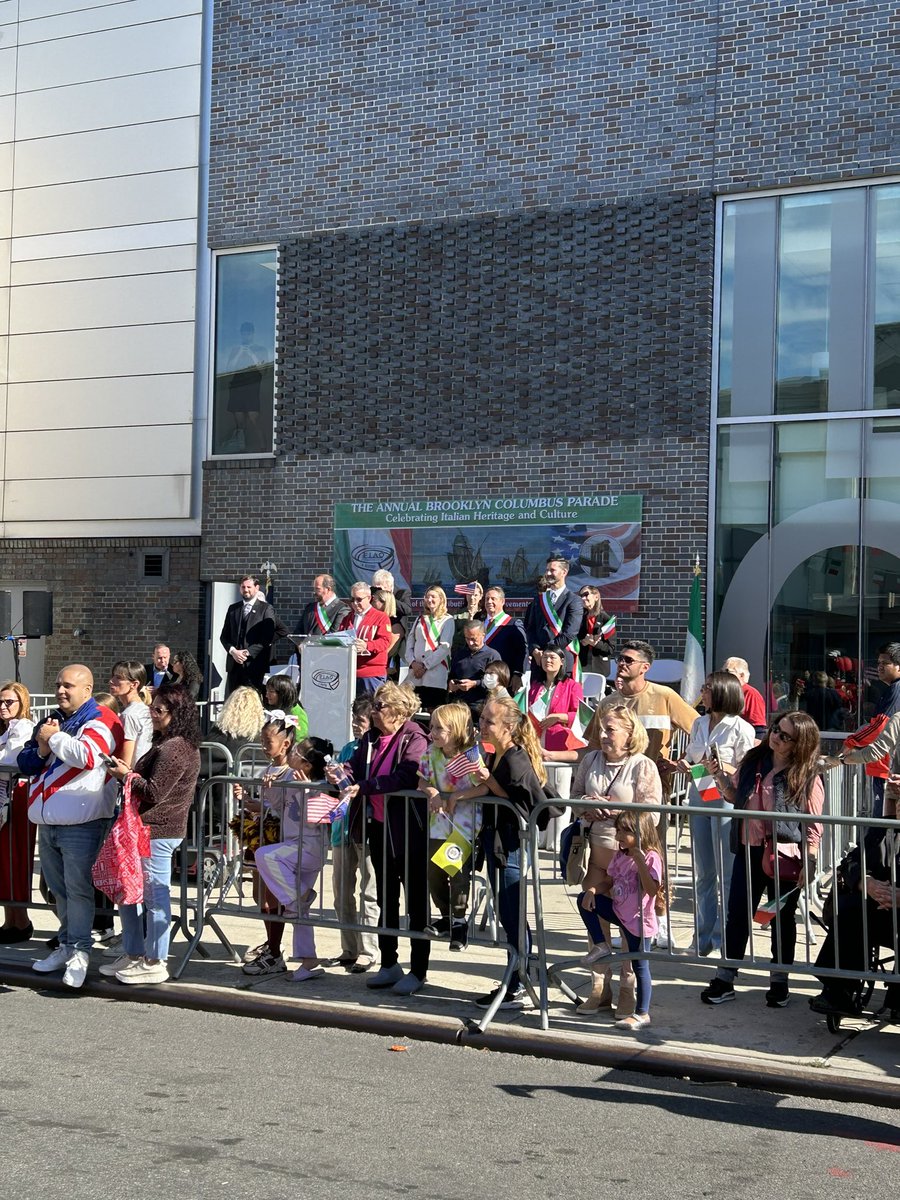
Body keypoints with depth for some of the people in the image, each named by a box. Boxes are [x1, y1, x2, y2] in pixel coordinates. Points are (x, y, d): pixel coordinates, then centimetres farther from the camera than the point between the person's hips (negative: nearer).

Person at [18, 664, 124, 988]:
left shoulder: (101, 721, -7)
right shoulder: (51, 721, 17)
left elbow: (87, 756, -25)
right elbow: (24, 764, 16)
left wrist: (54, 737, -12)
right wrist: (41, 749, -5)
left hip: (81, 824, -8)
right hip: (48, 823, 8)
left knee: (78, 888, -8)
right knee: (59, 889, 14)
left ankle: (80, 950, -3)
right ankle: (67, 944, 23)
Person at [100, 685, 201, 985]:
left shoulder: (173, 749, -17)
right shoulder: (169, 743, 17)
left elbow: (154, 792, -19)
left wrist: (126, 775, -12)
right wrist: (130, 772, 11)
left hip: (157, 831, -11)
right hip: (147, 828, 11)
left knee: (155, 895, -2)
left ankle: (154, 963, 7)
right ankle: (133, 956, 27)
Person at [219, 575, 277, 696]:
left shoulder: (266, 609, 1)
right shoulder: (233, 609, 17)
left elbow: (268, 637, -6)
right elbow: (224, 635, 16)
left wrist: (248, 652, -12)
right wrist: (232, 651, -4)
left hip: (255, 664, -5)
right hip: (234, 664, 5)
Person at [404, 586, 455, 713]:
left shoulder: (447, 620, 5)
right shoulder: (420, 619, 19)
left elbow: (444, 647, -6)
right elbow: (409, 644, 13)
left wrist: (425, 665, -10)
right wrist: (413, 662, -5)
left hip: (436, 674, -4)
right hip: (416, 674, 4)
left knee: (434, 711, -7)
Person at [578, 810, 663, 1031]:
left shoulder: (651, 857, -19)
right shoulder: (620, 855, 4)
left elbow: (652, 890, -30)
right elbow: (610, 884, 11)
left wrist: (639, 861, -35)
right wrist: (592, 890, -9)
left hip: (638, 920, -7)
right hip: (619, 911, 7)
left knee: (640, 966, 2)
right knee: (585, 899, -3)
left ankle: (642, 1014, 14)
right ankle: (600, 946, 4)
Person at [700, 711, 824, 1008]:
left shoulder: (807, 777, -10)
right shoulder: (754, 760, 3)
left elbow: (813, 827, -9)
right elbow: (734, 795, 16)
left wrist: (808, 864, -15)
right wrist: (720, 775, -2)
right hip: (749, 850, 4)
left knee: (782, 918, 10)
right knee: (737, 916, 7)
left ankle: (778, 981, 24)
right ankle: (725, 980, 16)